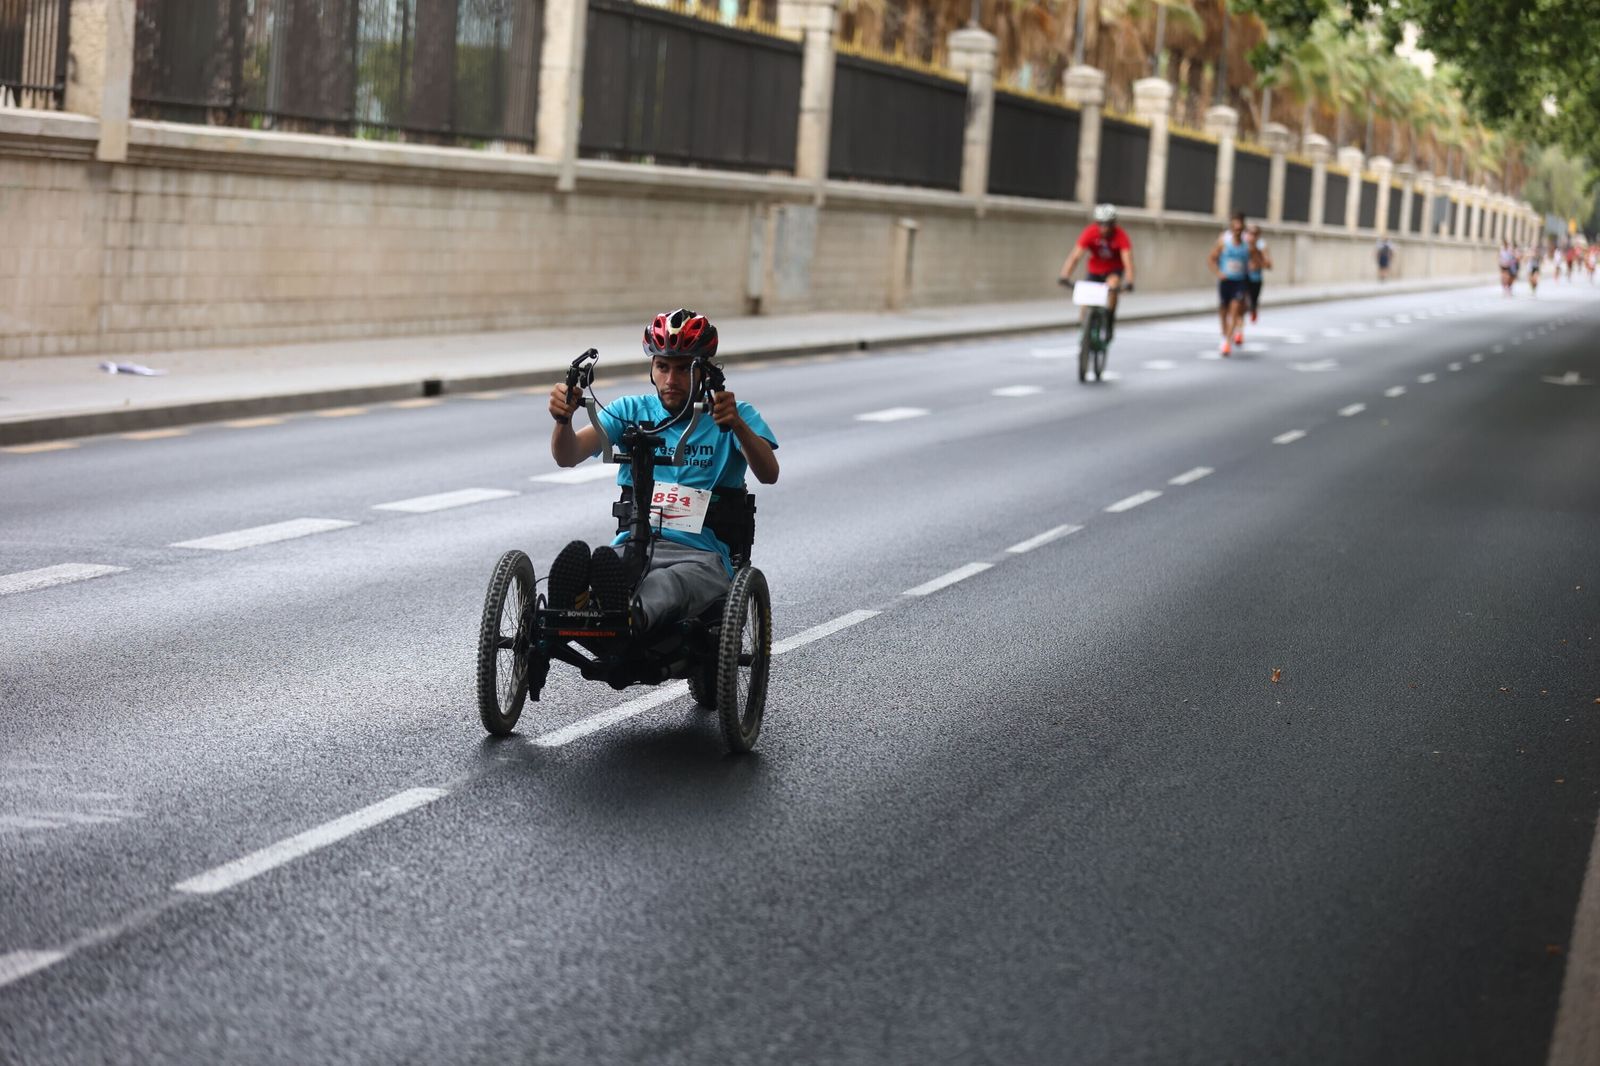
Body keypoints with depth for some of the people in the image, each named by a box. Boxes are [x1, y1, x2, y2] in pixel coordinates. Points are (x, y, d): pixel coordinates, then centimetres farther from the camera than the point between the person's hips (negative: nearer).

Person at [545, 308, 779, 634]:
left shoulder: (736, 414, 12)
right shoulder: (631, 410, 19)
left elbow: (768, 473, -9)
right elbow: (568, 455, 4)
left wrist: (737, 425, -29)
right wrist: (563, 419, -20)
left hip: (699, 553, -2)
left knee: (671, 583, -42)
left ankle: (632, 612, -74)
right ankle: (577, 603, -71)